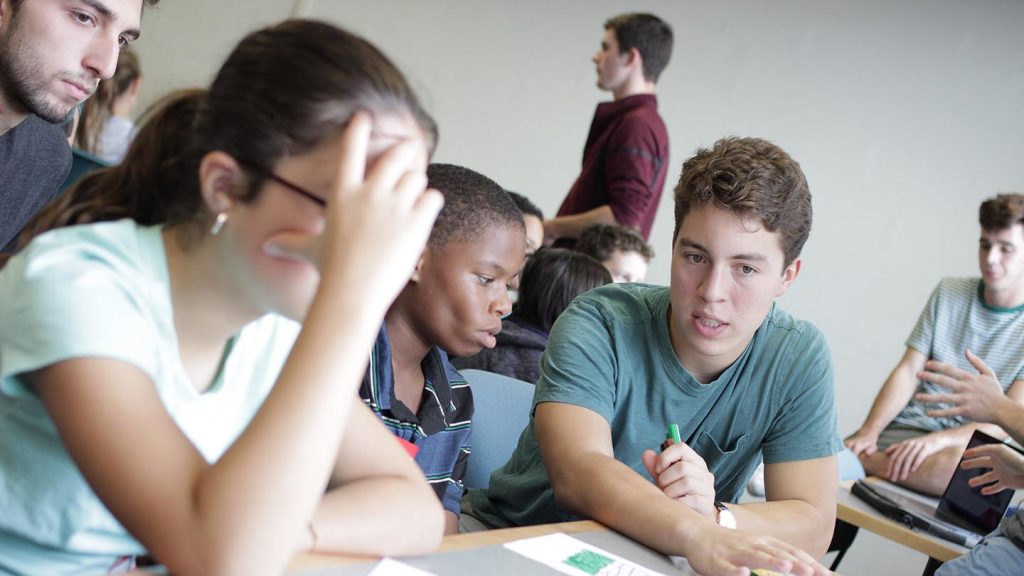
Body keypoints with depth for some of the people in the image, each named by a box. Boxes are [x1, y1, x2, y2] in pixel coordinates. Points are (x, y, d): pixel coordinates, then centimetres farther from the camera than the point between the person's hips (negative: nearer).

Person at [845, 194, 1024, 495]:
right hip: (913, 424, 2)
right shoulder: (949, 293, 11)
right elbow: (908, 372, 6)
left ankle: (857, 461, -29)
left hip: (975, 440, -2)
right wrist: (868, 433, -9)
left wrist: (939, 440, -26)